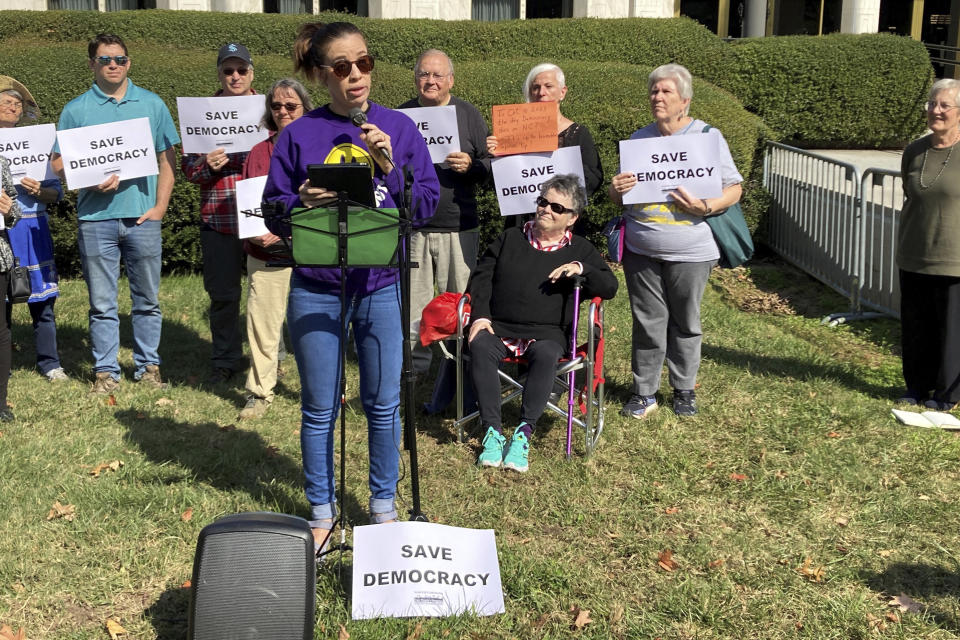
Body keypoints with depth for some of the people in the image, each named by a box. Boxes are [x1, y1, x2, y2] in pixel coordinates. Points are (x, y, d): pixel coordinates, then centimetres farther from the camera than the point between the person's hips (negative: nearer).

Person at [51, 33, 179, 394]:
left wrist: (160, 206, -2)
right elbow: (57, 164, 5)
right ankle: (105, 370, 14)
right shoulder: (76, 110, 6)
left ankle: (148, 366, 18)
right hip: (96, 218, 0)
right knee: (102, 303, 5)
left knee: (147, 299, 7)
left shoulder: (151, 104, 8)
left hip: (142, 216, 1)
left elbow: (167, 159, 8)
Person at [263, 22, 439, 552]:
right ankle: (321, 512, 26)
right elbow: (274, 214, 2)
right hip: (316, 291, 0)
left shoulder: (398, 127, 3)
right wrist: (303, 204, -18)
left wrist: (390, 169, -14)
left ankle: (383, 504, 29)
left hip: (382, 285, 1)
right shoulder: (299, 135, 0)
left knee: (383, 404, 9)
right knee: (319, 408, 9)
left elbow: (428, 203, 0)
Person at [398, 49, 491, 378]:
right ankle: (415, 365, 17)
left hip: (458, 227, -1)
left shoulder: (468, 114, 6)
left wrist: (470, 166, -16)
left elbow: (492, 163, 4)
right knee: (412, 303, 5)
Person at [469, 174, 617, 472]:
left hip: (547, 332, -1)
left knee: (546, 355, -37)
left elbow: (609, 288, 8)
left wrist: (582, 269, -12)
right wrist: (480, 315, -3)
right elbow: (482, 276, 14)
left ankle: (523, 434, -34)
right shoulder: (510, 239, 20)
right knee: (480, 347, -32)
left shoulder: (580, 249, 16)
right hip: (498, 326, 2)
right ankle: (493, 432, -33)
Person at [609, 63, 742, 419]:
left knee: (685, 323, 8)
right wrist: (617, 189, -7)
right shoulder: (638, 139, 12)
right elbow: (619, 197, 17)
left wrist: (704, 207, -19)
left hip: (688, 252, -2)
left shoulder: (708, 136, 1)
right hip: (641, 250, 2)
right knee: (648, 322, 5)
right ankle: (644, 392, 16)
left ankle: (684, 390, 23)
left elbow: (733, 189, -1)